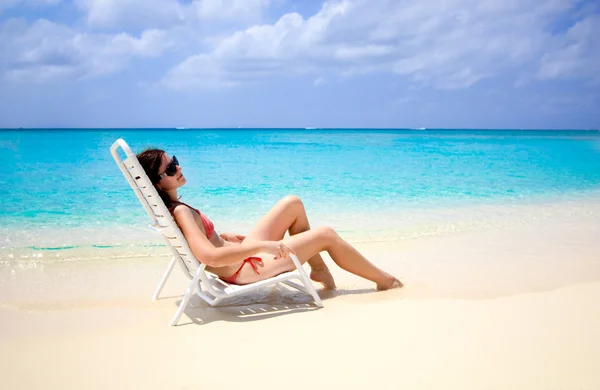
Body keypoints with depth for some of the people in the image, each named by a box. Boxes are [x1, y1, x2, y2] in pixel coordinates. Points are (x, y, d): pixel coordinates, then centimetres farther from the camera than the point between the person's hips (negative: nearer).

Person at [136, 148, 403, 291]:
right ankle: (384, 280, 17)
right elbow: (210, 257, -40)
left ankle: (318, 268, 20)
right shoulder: (180, 211, -28)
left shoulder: (170, 206, 1)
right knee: (327, 235, -2)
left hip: (242, 254, 10)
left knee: (293, 203, 13)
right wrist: (264, 245, -35)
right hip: (246, 268, -9)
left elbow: (200, 235, 19)